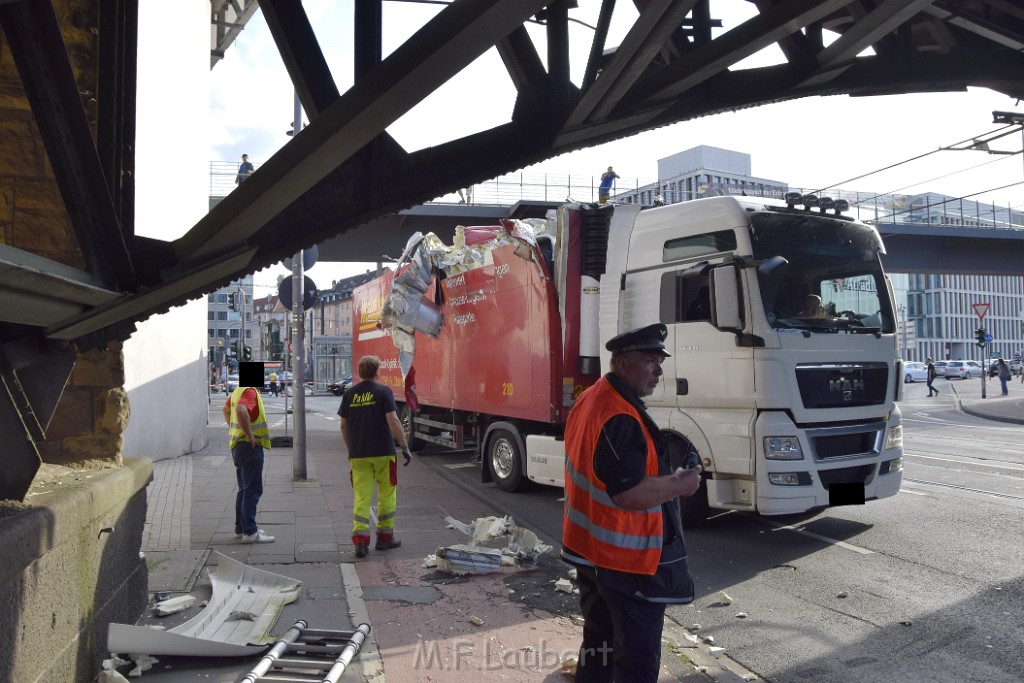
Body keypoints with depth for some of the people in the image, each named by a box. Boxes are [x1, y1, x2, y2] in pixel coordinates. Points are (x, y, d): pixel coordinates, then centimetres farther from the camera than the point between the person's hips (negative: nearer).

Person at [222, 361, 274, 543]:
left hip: (238, 445, 10)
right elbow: (241, 410, -35)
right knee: (253, 490, -7)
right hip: (250, 446, -10)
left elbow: (226, 409, 29)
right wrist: (249, 435, -26)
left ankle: (241, 528, 24)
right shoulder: (250, 391, -18)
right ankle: (250, 532, -6)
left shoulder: (238, 390, 13)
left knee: (244, 489, 17)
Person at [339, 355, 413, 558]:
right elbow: (393, 421, -13)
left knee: (361, 496, 5)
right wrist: (405, 446, -7)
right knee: (387, 495, 11)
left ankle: (360, 538, -5)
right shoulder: (383, 391, -6)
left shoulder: (349, 393, 7)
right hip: (383, 452, -3)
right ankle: (385, 537, 18)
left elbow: (344, 426, 12)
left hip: (358, 454, 3)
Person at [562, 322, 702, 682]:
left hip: (588, 550, 10)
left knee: (598, 643, 22)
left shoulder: (589, 400, 7)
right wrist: (680, 484, -15)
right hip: (627, 561, -10)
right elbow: (629, 494, -30)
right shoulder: (621, 418, -26)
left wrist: (664, 473, 16)